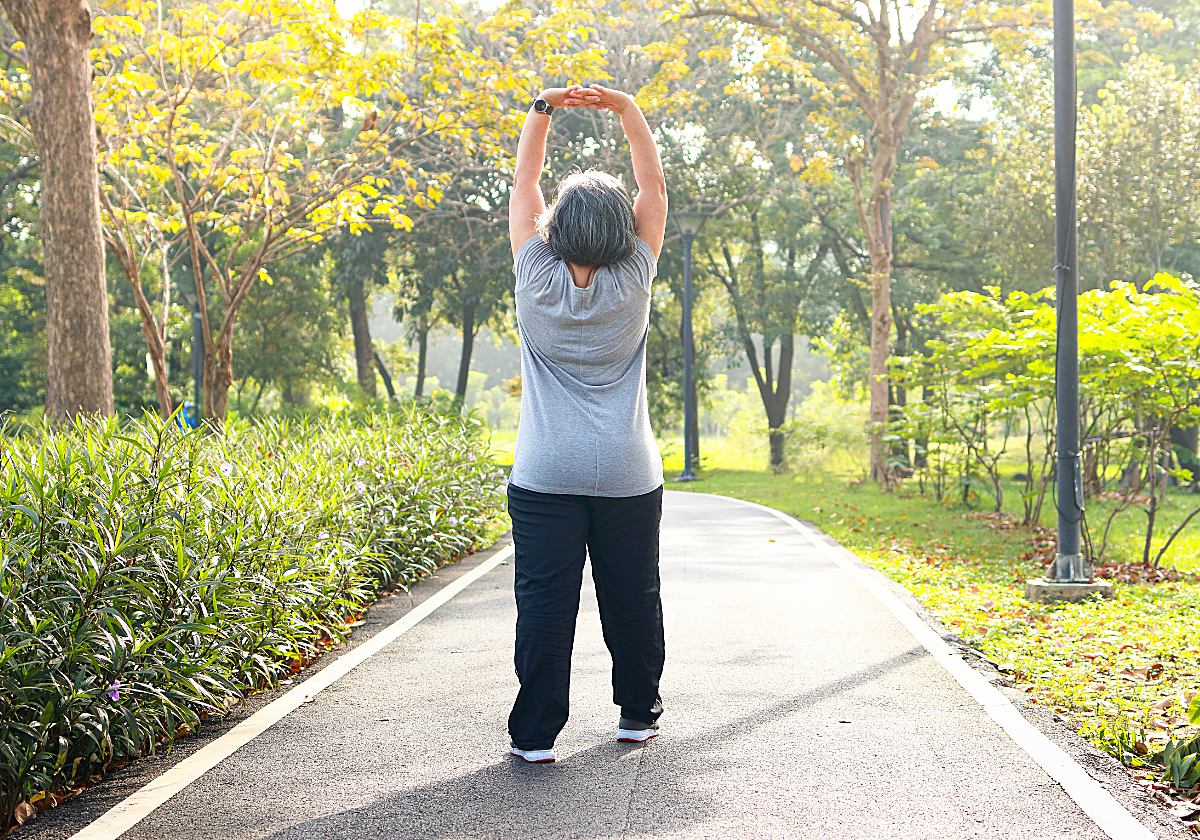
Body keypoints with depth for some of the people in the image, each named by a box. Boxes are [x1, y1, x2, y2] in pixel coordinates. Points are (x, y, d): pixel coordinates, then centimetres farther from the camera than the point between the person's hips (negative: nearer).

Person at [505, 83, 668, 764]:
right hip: (629, 476, 1)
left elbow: (525, 185, 6)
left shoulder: (539, 282, -5)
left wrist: (544, 110, 9)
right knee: (633, 599, 12)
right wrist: (626, 108, 5)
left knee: (545, 601, 0)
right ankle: (639, 714, 24)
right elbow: (654, 186, 5)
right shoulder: (633, 285, -5)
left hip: (546, 478, 0)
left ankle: (536, 733, 2)